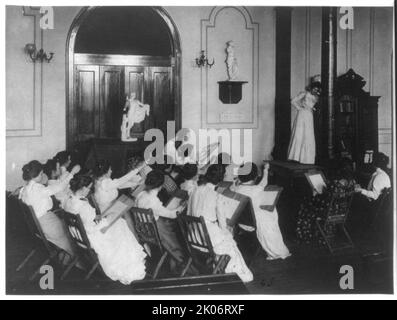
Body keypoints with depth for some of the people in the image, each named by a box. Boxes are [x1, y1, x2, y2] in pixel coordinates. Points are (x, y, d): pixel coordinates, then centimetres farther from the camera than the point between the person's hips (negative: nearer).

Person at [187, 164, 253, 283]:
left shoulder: (194, 192, 1)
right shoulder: (216, 196, -15)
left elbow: (189, 215, 10)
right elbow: (222, 223, -9)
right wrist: (225, 228, 13)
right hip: (208, 239, -5)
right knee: (230, 242, 22)